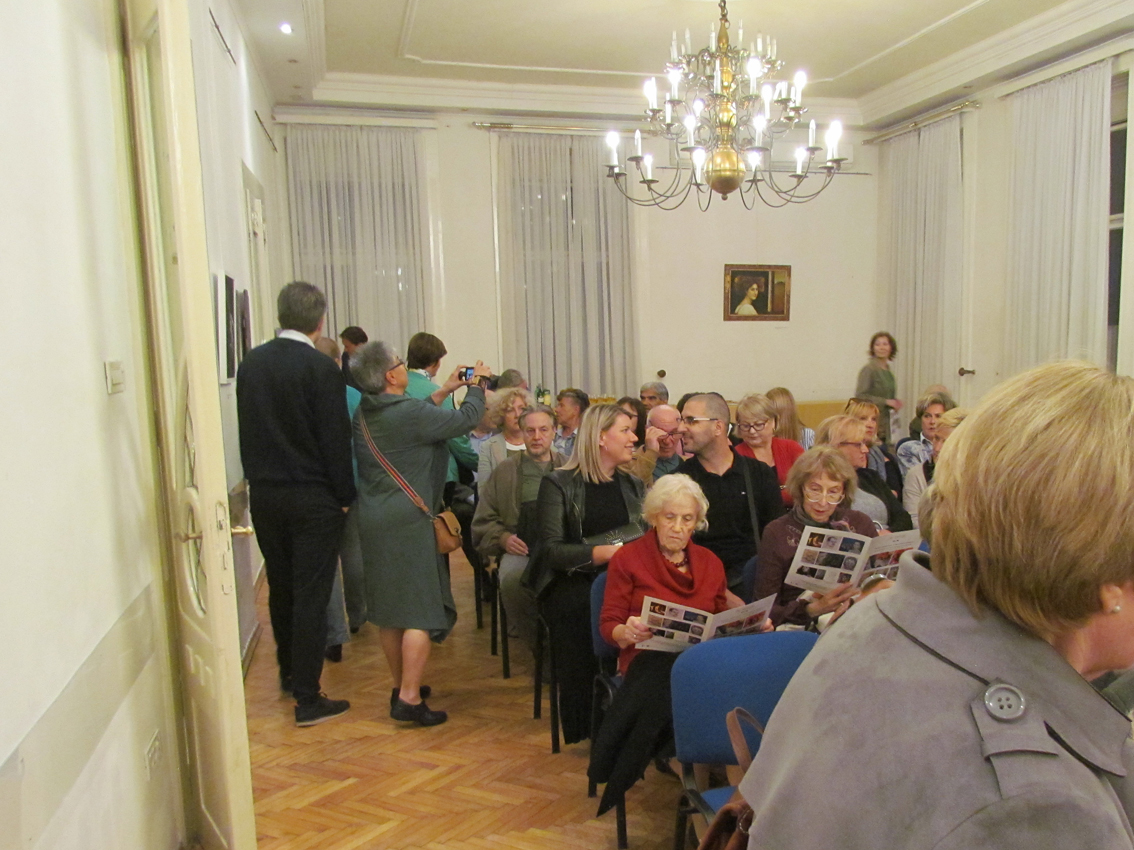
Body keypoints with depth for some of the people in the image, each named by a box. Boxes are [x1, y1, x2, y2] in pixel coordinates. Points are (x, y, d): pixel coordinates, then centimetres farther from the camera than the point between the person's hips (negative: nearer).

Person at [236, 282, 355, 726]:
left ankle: (289, 673, 37)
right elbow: (335, 441, -14)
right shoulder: (322, 369, -15)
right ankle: (307, 698, 5)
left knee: (280, 587, 20)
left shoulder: (250, 363, 3)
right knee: (311, 595, 0)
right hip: (312, 498, -6)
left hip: (264, 494, 6)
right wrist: (344, 497, -5)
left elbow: (245, 430, 9)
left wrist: (257, 479, 17)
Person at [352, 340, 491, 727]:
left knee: (388, 608, 16)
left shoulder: (364, 413, 6)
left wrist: (443, 391, 28)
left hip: (372, 519, 8)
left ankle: (401, 685, 28)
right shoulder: (410, 412, -18)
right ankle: (409, 698, -1)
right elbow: (465, 420, -9)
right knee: (420, 609, -1)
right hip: (407, 521, -8)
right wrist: (477, 385, 9)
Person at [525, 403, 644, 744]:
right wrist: (599, 553, -20)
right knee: (581, 607, -35)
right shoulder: (558, 484, 3)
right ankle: (585, 728, -17)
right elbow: (551, 549, -6)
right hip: (571, 583, -3)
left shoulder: (634, 485, 20)